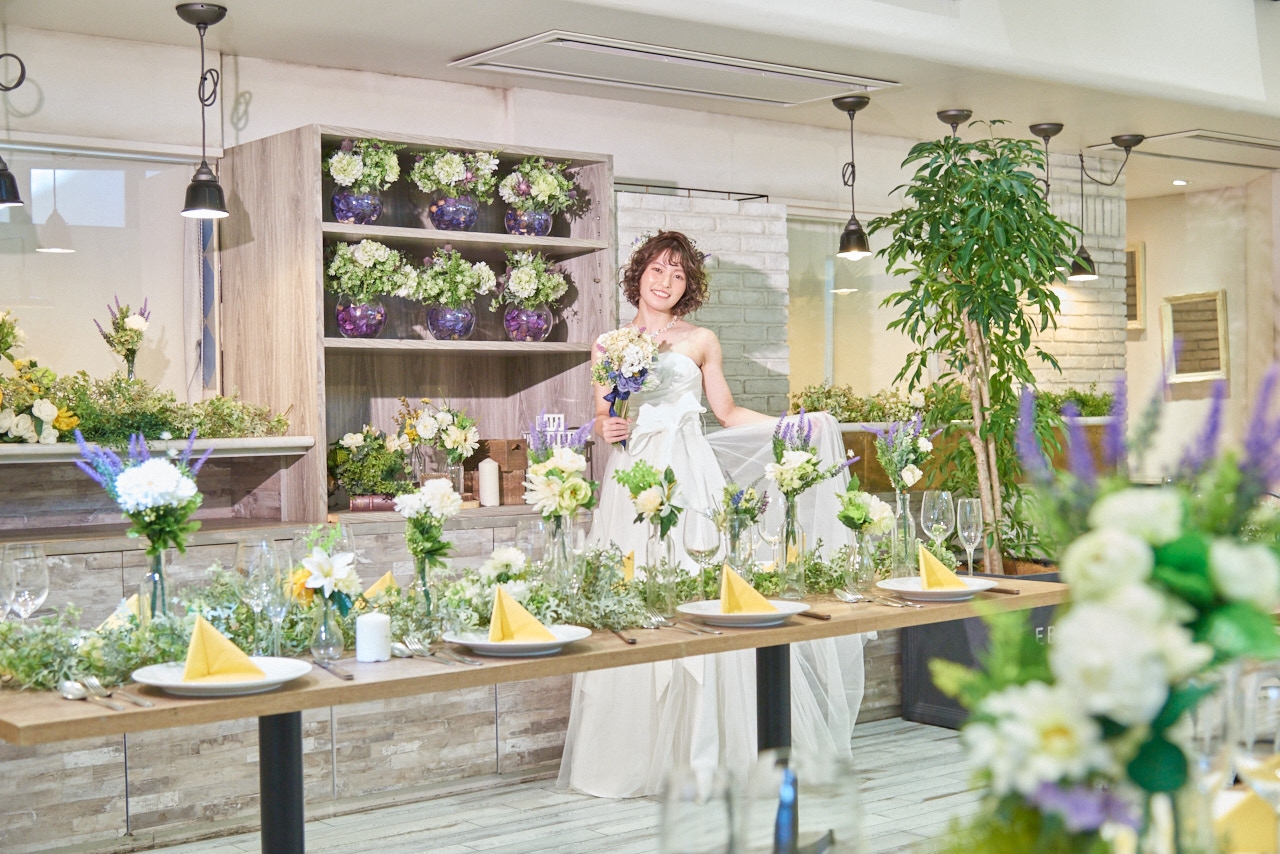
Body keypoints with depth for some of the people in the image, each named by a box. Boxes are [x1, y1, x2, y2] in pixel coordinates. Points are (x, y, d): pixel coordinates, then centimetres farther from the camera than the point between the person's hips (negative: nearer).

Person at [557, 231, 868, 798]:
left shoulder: (701, 341, 11)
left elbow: (728, 413, 13)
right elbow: (600, 417, 14)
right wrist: (606, 428, -8)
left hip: (690, 478, 0)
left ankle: (701, 747, 2)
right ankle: (636, 750, 3)